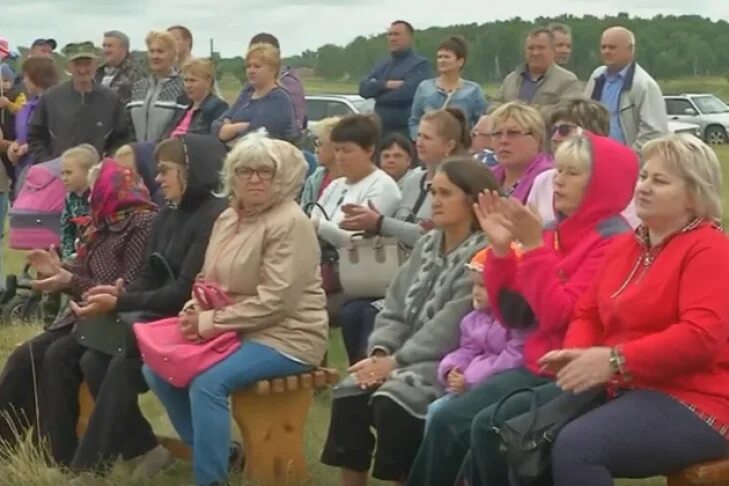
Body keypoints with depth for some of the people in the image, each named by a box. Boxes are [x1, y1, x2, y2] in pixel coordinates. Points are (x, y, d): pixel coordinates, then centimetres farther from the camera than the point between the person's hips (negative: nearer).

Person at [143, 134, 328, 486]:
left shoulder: (289, 222, -16)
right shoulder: (228, 218, 10)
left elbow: (275, 302, -22)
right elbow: (210, 280, 19)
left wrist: (210, 322, -19)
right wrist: (195, 310, -5)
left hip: (286, 336, -9)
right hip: (233, 332, 9)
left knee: (208, 382, -29)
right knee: (158, 369, -1)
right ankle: (209, 451, 14)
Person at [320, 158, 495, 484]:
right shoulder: (426, 245, 16)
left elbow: (449, 328, -19)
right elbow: (394, 309, 12)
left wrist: (396, 361, -18)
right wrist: (381, 353, -6)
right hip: (406, 359, 7)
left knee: (392, 400, -29)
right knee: (349, 393, -15)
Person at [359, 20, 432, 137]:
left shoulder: (420, 64, -3)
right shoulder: (381, 65, 19)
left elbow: (406, 92, -18)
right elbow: (364, 88, 4)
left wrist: (378, 94, -4)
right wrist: (386, 84, -13)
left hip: (406, 131, -6)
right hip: (380, 129, 7)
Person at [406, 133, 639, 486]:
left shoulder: (614, 241, -13)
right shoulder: (555, 233, 11)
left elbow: (560, 315, -21)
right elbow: (512, 314, 12)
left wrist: (533, 246, -19)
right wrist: (501, 248, 0)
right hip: (537, 368, 8)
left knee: (489, 427, -23)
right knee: (446, 420, -8)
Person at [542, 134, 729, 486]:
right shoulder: (624, 246, 17)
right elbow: (589, 314, 17)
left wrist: (615, 360, -27)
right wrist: (576, 352, -7)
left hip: (691, 402, -8)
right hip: (622, 391, 8)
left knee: (575, 447, -30)